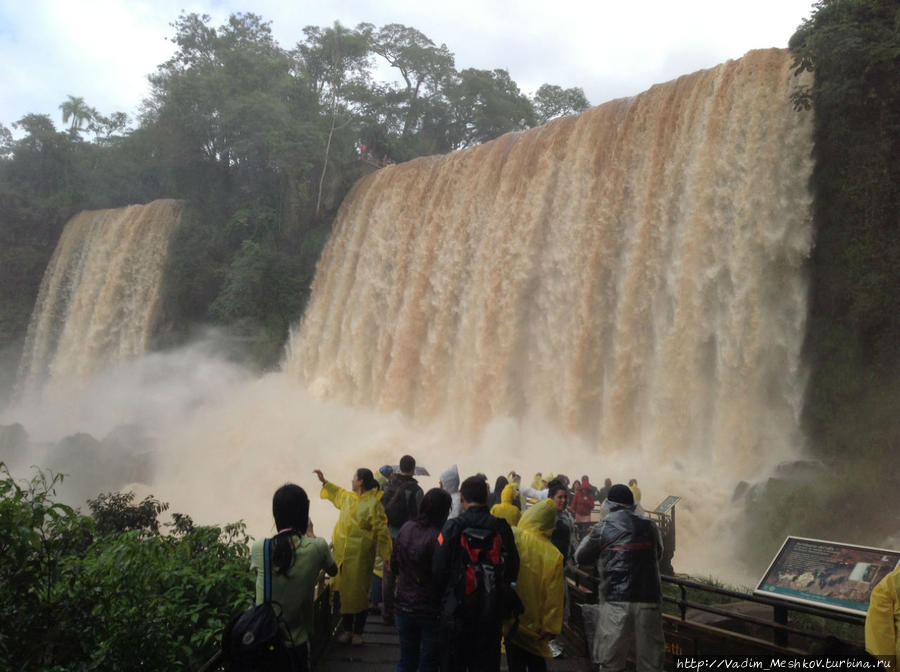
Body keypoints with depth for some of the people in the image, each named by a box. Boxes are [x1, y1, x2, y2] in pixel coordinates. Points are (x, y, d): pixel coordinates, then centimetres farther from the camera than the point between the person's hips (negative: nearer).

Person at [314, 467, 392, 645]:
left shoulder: (373, 504, -14)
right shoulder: (348, 497, 7)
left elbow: (381, 531, -13)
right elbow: (338, 492, 33)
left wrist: (386, 555, -12)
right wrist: (324, 481, 34)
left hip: (360, 555, -6)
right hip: (343, 553, 6)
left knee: (358, 592, 1)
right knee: (344, 590, 10)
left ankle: (358, 631, 16)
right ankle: (346, 629, 23)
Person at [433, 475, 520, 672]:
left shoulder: (453, 527, -14)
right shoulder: (501, 528, -7)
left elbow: (439, 569, -12)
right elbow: (512, 569, 2)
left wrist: (447, 595, 7)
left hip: (457, 612, -2)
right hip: (492, 613, 2)